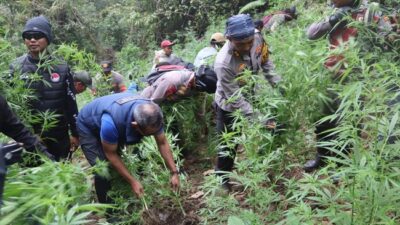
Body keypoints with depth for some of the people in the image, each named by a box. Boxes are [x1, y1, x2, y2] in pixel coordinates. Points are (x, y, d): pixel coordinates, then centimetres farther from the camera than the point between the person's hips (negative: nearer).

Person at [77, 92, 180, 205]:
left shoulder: (151, 114, -28)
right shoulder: (111, 123, -44)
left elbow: (163, 143, -15)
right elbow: (111, 154, -28)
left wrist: (174, 172, -19)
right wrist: (133, 182, -25)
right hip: (88, 126, -5)